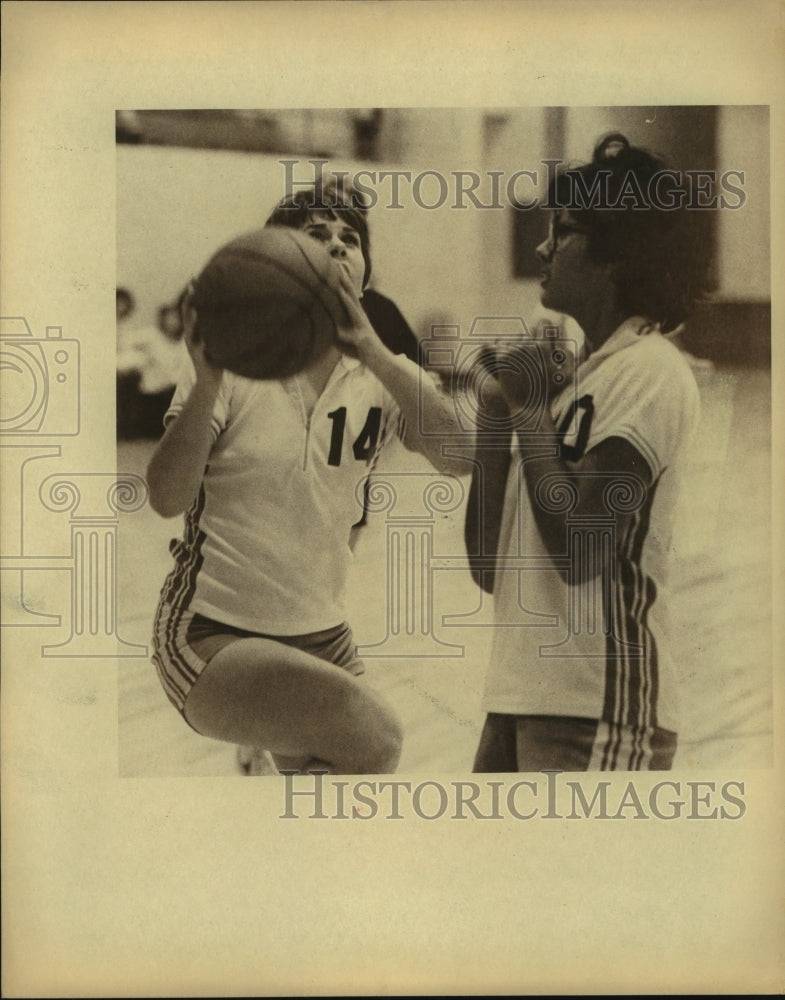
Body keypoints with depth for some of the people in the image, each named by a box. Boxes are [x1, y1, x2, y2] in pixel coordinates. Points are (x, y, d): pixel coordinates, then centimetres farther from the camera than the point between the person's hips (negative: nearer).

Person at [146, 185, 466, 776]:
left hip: (322, 638, 5)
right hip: (211, 637, -5)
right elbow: (167, 498, -19)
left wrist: (375, 354, -31)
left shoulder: (383, 378, 1)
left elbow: (461, 457, -18)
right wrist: (207, 382, -33)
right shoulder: (236, 369, -8)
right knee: (372, 731, -27)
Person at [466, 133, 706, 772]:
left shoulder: (650, 372, -10)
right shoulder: (572, 378, 14)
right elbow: (489, 568, 12)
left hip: (598, 710, -8)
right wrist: (498, 414, 4)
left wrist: (530, 408, -10)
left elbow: (580, 546, -22)